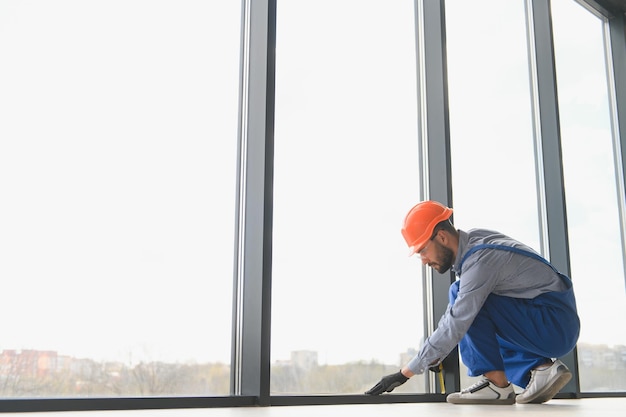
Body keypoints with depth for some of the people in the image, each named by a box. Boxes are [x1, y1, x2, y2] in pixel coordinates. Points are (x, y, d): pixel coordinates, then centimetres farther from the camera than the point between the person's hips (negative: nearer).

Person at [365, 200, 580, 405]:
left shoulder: (479, 259, -24)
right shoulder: (472, 240, 4)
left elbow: (454, 327, -26)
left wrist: (404, 374, -21)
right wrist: (435, 354, 10)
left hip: (557, 326, -9)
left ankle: (496, 384, -15)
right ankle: (542, 367, 8)